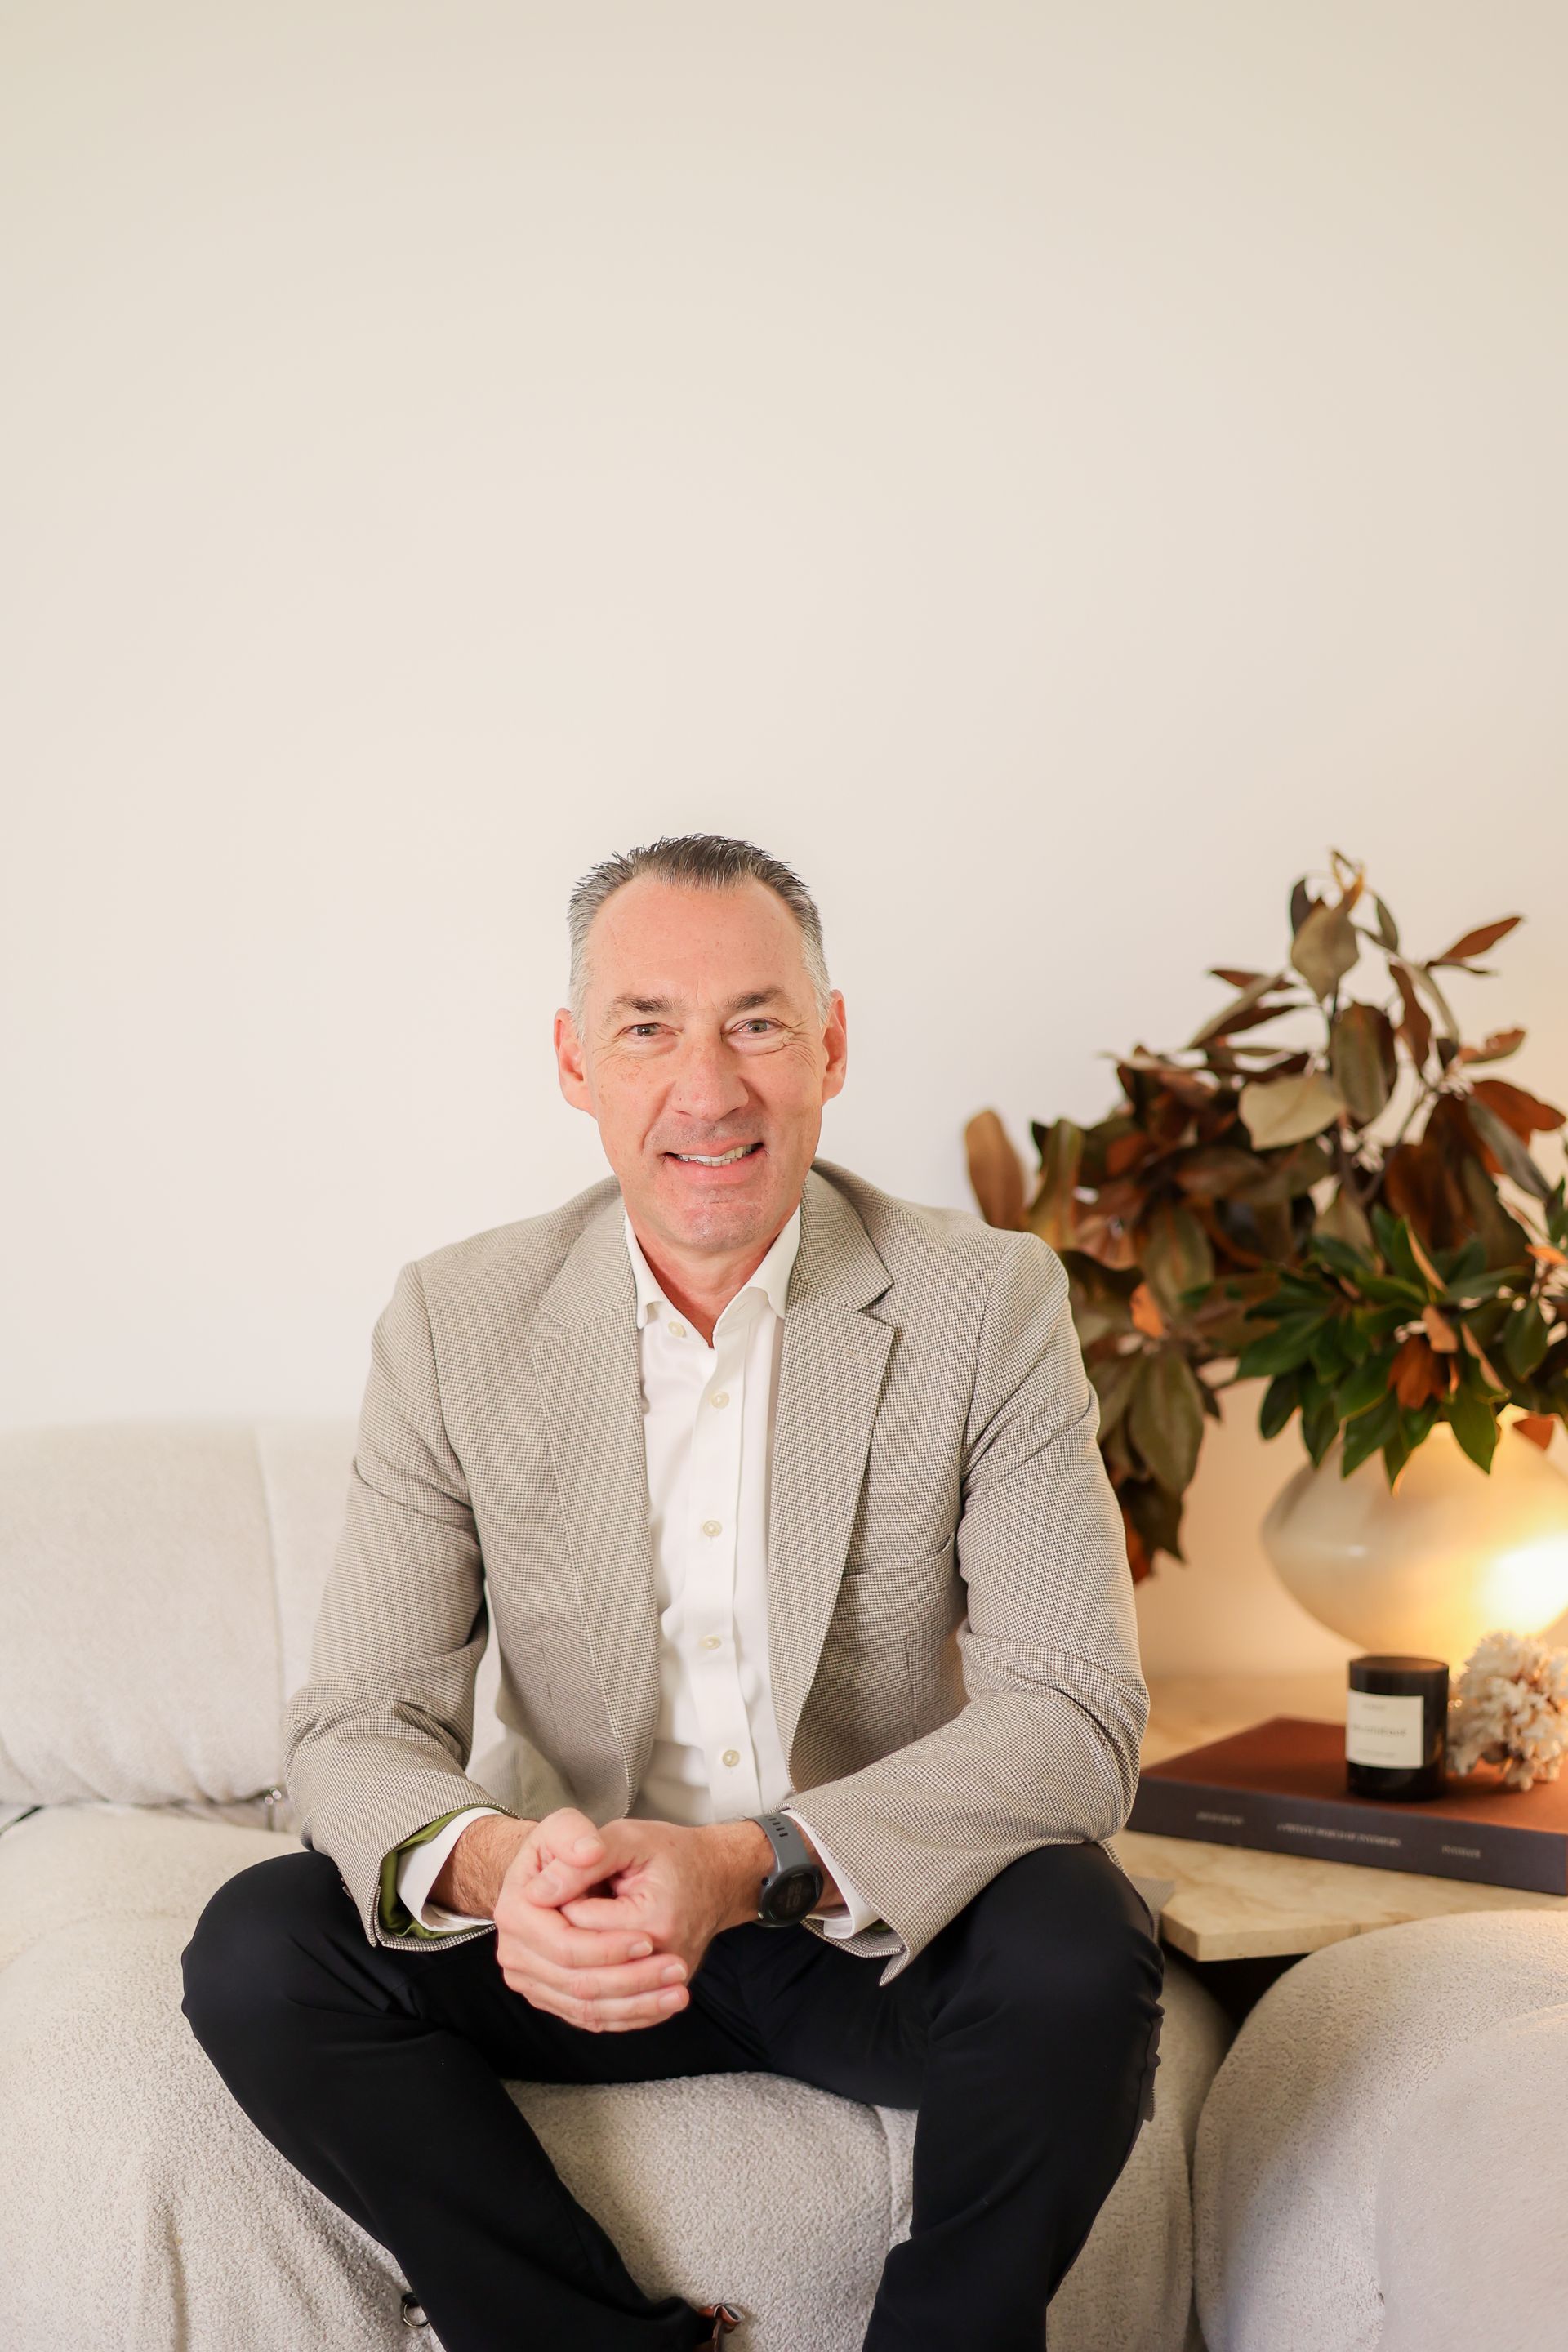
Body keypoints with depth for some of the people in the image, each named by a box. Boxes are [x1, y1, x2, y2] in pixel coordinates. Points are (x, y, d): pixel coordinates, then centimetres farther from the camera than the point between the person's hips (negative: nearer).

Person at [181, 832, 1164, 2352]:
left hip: (885, 1927, -1)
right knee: (258, 1949, -20)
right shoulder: (454, 1325, -4)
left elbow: (1074, 1711, -17)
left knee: (1075, 1949, -31)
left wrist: (748, 1867, -33)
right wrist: (488, 1864, -32)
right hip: (584, 1930, 2)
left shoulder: (989, 1303, -9)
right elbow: (357, 1718, -7)